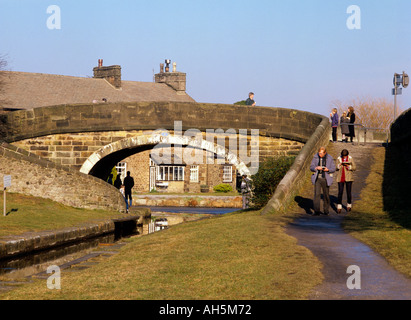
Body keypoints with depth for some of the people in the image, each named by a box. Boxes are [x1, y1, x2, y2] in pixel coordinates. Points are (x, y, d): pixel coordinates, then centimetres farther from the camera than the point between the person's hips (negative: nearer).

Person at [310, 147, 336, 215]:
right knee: (317, 194, -11)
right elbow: (311, 167, 0)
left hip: (325, 179, 0)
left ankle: (326, 210, 25)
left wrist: (327, 169, -22)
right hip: (317, 179, 0)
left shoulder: (329, 158, -6)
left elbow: (333, 169, -1)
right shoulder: (315, 157, -2)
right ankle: (316, 211, -12)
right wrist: (316, 168, -21)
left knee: (326, 195, 7)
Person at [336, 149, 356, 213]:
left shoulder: (350, 159, -2)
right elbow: (336, 168, 4)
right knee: (340, 192, -6)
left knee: (349, 192, 1)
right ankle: (339, 207, -2)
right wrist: (339, 165, -17)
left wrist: (348, 166, -19)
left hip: (348, 178, -1)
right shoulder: (339, 159, 2)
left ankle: (349, 205, 21)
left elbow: (354, 168, -1)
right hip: (341, 178, 1)